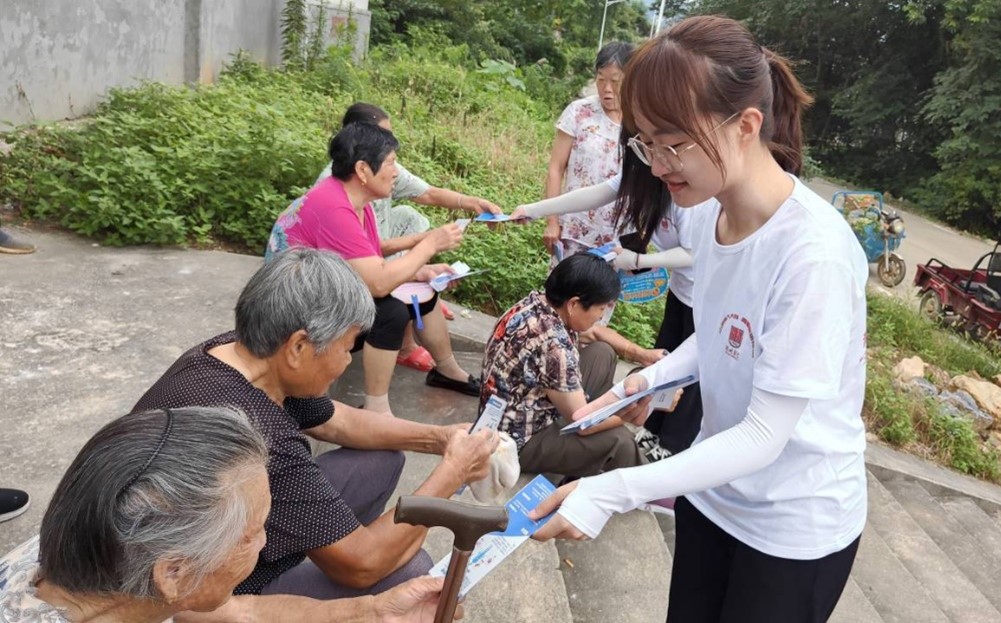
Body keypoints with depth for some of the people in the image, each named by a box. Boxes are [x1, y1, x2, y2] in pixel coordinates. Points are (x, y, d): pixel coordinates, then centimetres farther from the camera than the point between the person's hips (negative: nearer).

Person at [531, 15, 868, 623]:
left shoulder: (814, 253, -30)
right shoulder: (712, 215, -8)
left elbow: (764, 437, -27)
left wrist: (613, 491, -33)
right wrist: (654, 376, -9)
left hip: (795, 526, -6)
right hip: (714, 490, 6)